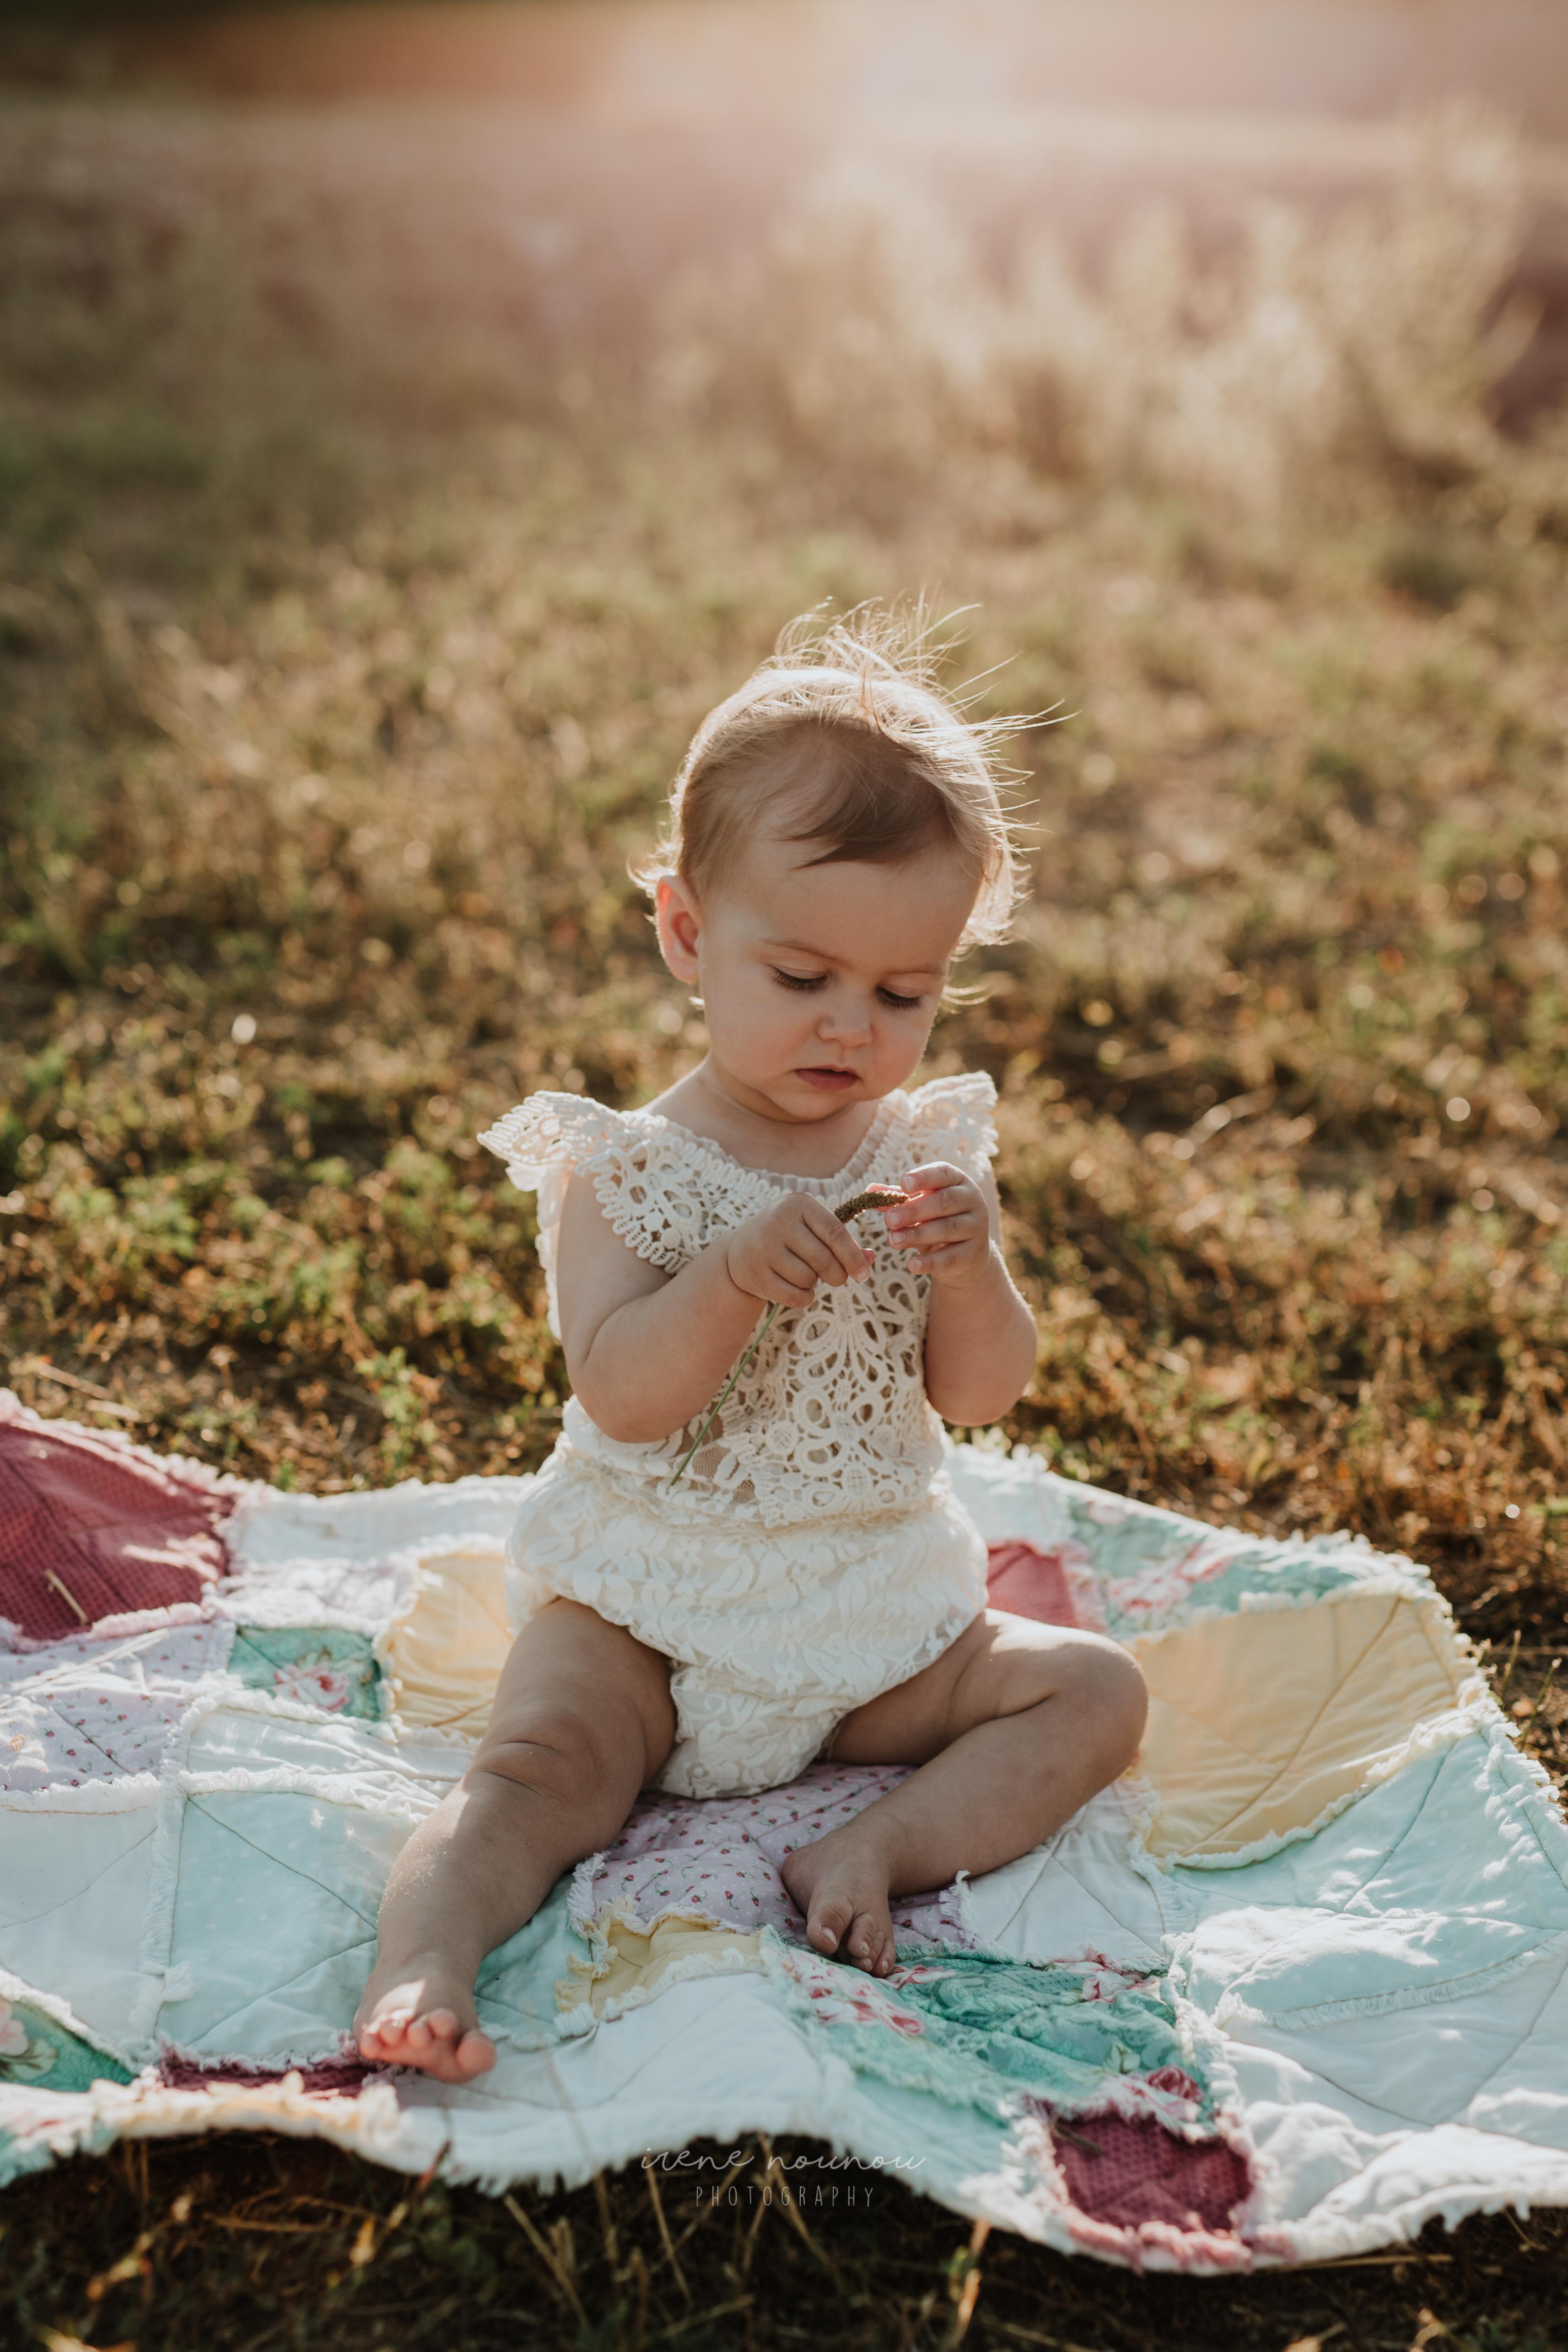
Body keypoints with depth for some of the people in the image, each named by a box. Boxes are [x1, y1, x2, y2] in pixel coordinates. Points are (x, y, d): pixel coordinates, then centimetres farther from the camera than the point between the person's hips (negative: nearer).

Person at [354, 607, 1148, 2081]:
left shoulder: (927, 1153, 1)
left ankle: (881, 1849, -18)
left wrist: (965, 1269, -23)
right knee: (539, 1764, -26)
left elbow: (981, 1395, -3)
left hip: (872, 1621, 4)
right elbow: (620, 1399, -18)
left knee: (1096, 1692, -7)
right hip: (646, 1612, -3)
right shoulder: (624, 1168, -8)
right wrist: (733, 1277, -35)